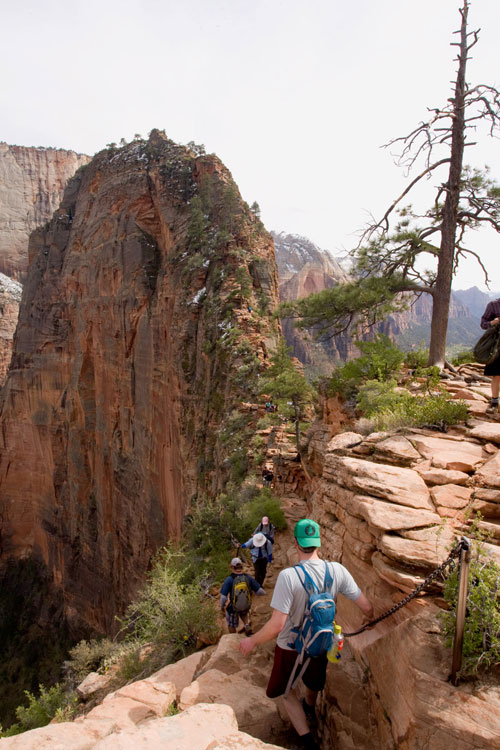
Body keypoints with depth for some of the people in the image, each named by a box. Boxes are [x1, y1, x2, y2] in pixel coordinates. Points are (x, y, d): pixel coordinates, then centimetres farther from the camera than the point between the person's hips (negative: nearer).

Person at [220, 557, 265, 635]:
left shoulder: (229, 580, -24)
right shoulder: (248, 578, -17)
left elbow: (223, 597, -24)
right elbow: (260, 592, -15)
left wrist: (222, 607, -4)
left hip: (232, 608, -2)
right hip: (246, 606, 2)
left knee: (231, 625, 26)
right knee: (244, 614, 37)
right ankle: (247, 625, 13)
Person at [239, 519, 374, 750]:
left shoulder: (288, 576, -33)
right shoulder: (337, 571, -20)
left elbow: (277, 625, -32)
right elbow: (366, 606, -12)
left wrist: (251, 641, -14)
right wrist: (371, 619, 13)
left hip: (290, 646, -4)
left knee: (288, 690, 24)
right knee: (313, 680, 35)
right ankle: (309, 710, 63)